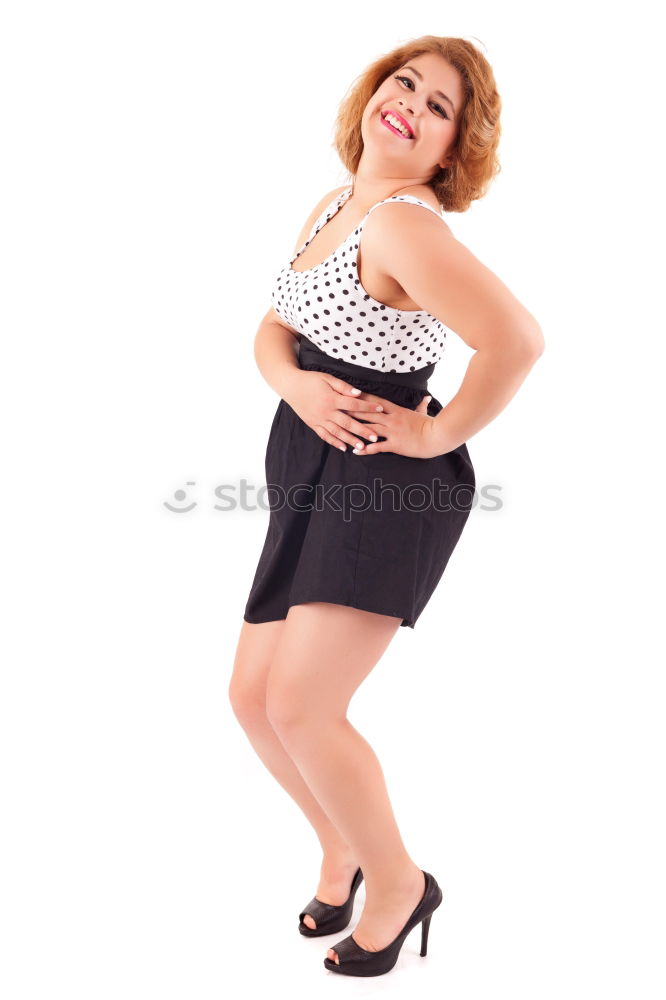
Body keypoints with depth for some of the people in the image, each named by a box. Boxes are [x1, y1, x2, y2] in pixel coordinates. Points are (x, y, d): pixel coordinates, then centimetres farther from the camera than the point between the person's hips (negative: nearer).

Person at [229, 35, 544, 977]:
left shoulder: (406, 223, -19)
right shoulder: (332, 207, 10)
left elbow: (518, 339, -32)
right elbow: (273, 331, 14)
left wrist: (441, 431, -18)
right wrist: (295, 383, -8)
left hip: (388, 482, -9)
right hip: (311, 474, 9)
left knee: (300, 707, -11)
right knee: (253, 694, 11)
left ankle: (397, 881, 15)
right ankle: (342, 843, 36)